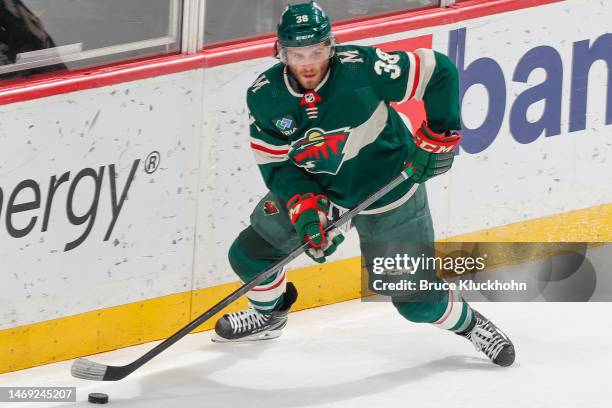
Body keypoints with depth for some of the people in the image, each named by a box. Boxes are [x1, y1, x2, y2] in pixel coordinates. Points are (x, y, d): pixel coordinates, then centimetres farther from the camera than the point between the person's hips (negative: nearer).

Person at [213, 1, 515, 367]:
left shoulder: (361, 68, -29)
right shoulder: (264, 97, -17)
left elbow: (440, 72, -20)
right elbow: (276, 165, -9)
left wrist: (438, 137, -18)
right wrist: (304, 206, -25)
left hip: (388, 194, -4)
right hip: (312, 189, 4)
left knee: (417, 300, -4)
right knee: (249, 255, 4)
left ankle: (468, 323, 29)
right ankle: (269, 315, 37)